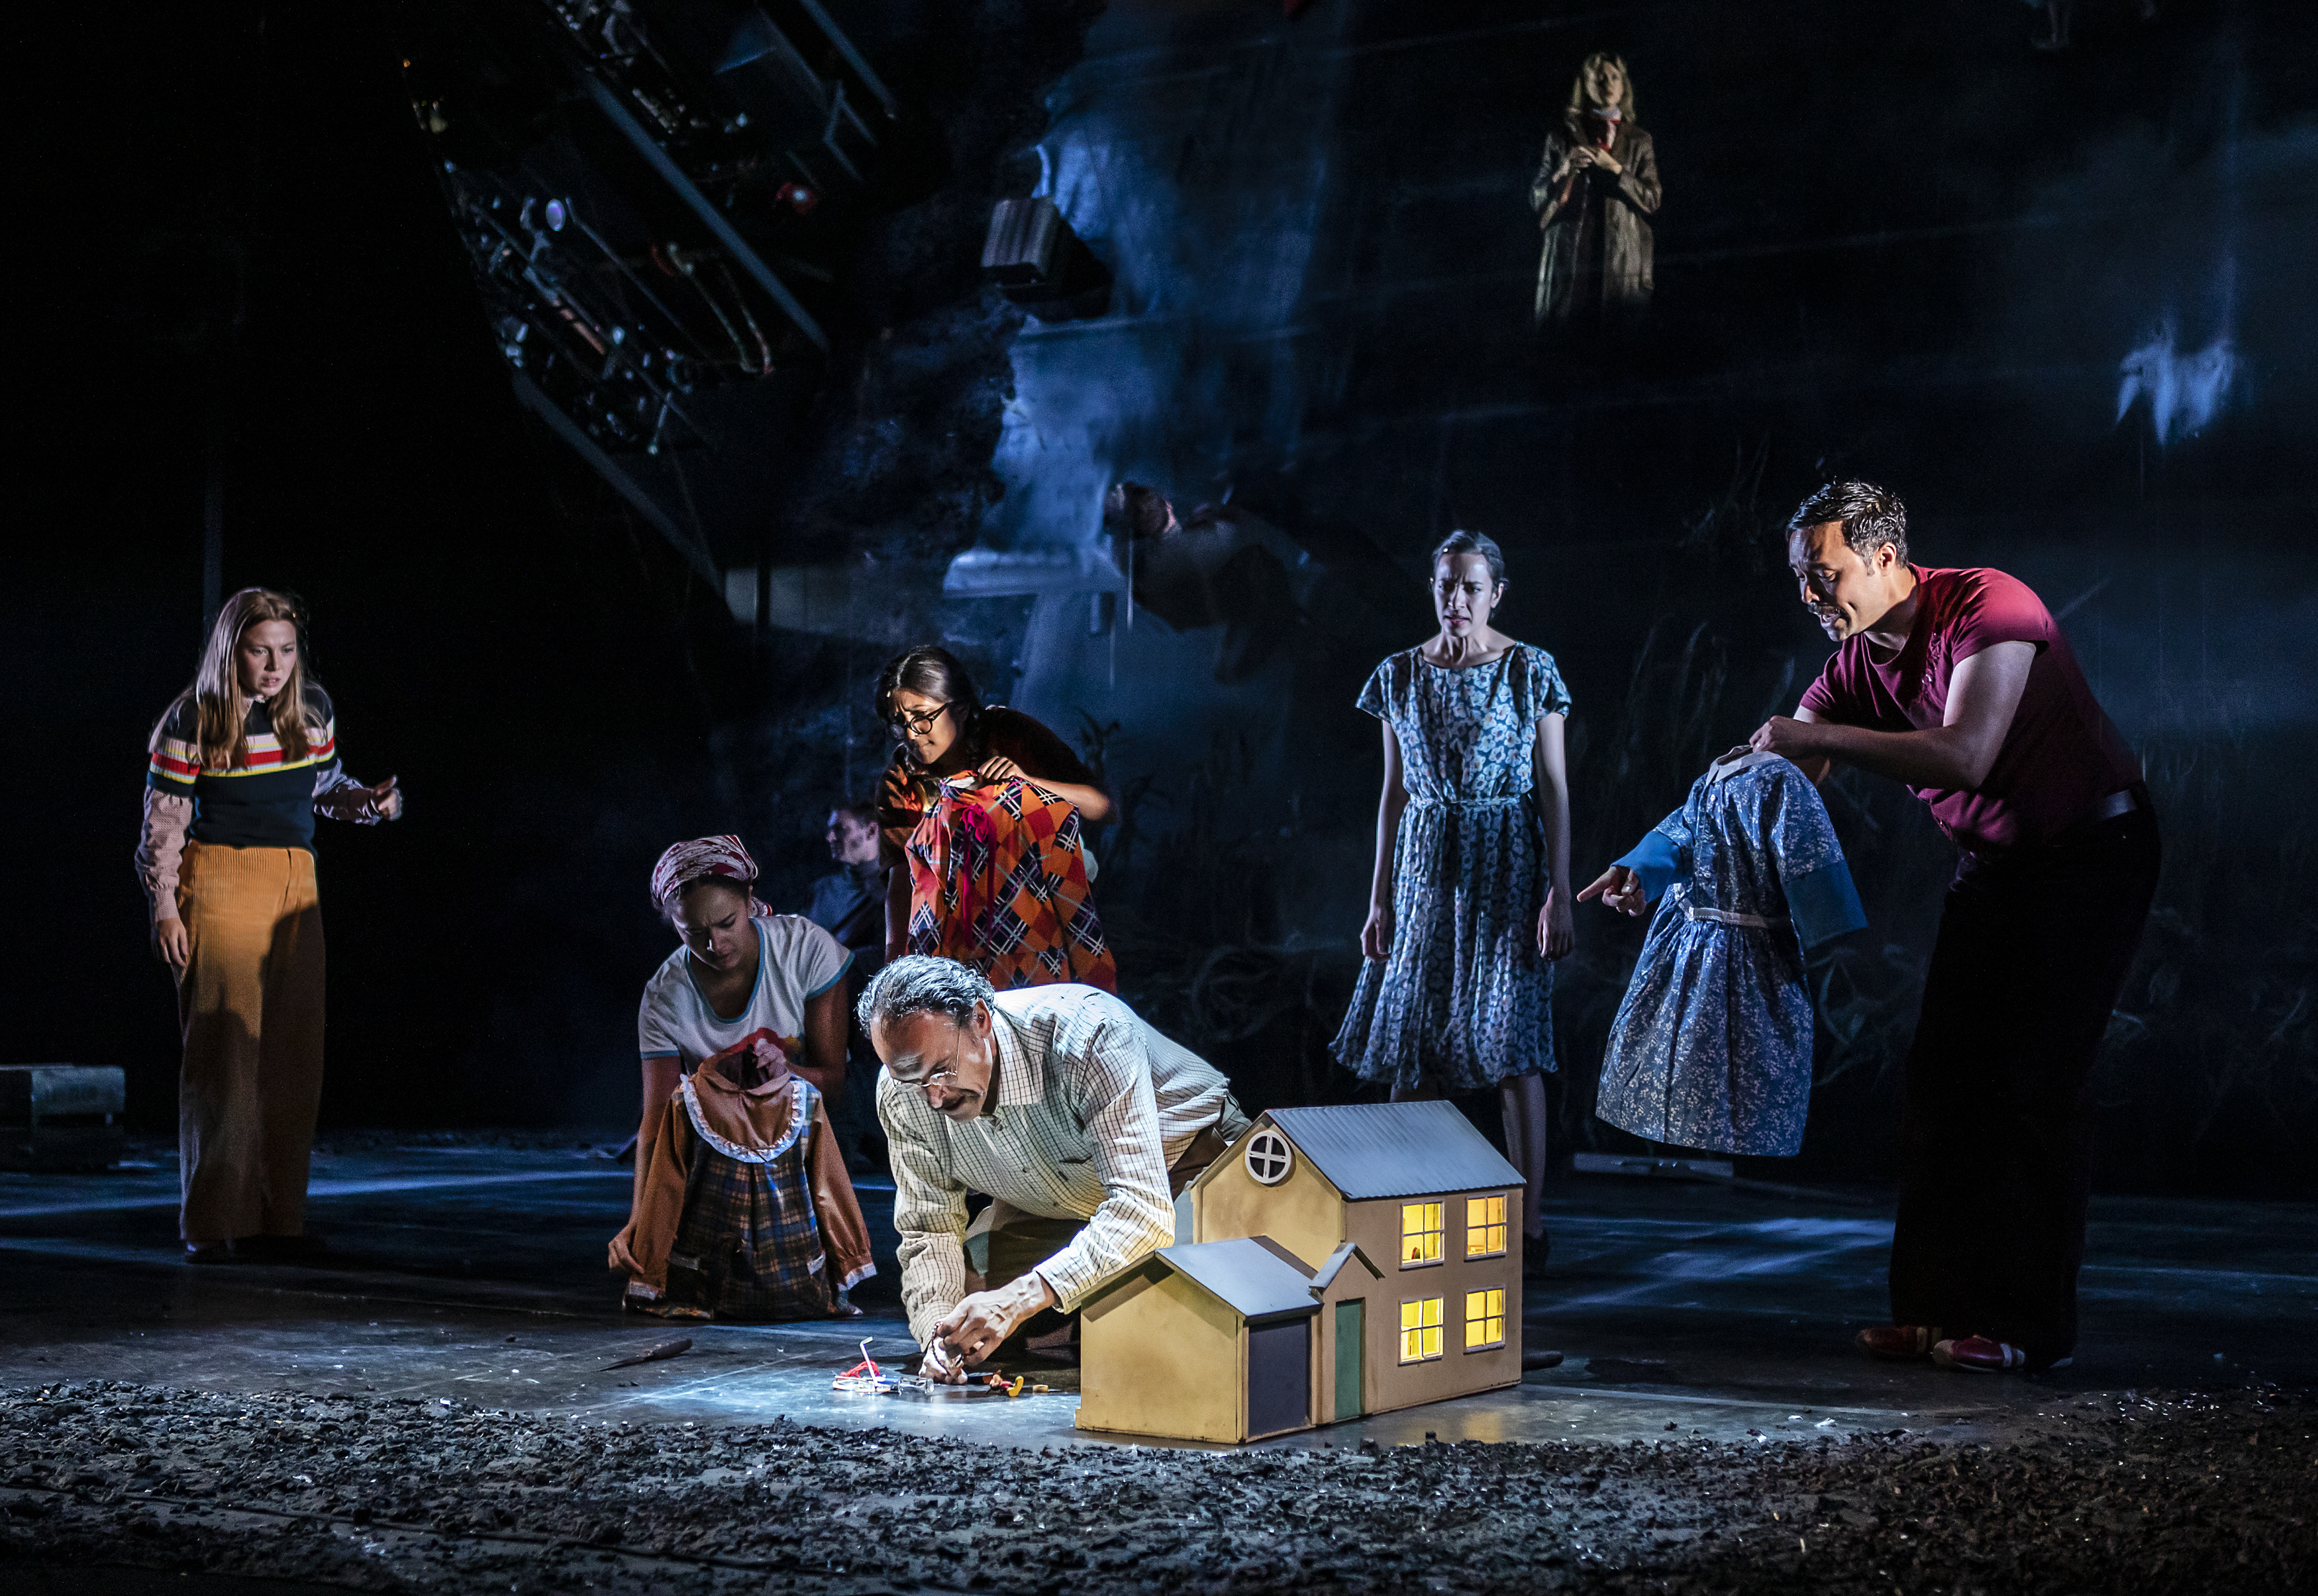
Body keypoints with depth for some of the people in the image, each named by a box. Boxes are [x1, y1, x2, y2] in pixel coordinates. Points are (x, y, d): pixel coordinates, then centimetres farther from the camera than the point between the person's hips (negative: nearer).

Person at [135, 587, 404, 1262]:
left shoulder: (312, 707, 7)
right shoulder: (193, 719, -6)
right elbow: (163, 823, -3)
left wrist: (371, 800, 1)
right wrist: (165, 910, -8)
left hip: (296, 888, 5)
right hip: (220, 884, -5)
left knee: (294, 1055, 4)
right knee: (223, 1053, -6)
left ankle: (277, 1218, 13)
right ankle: (214, 1224, 2)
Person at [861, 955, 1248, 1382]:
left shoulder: (1088, 1033, -38)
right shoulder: (902, 1095, -21)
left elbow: (1144, 1210, -44)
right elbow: (930, 1232, -11)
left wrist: (1020, 1298, -53)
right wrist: (937, 1329, -33)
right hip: (1050, 1206, 5)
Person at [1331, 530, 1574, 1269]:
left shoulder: (1531, 670, -2)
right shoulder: (1400, 675, 7)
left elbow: (1554, 787, -3)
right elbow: (1394, 793, 11)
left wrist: (1559, 894, -9)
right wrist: (1379, 898, 8)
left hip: (1506, 870, -3)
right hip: (1426, 868, 4)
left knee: (1511, 1047, -7)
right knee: (1410, 1043, 3)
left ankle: (1529, 1224, -1)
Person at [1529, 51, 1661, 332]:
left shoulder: (1640, 142, 16)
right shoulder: (1562, 137, 14)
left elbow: (1653, 200, 6)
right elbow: (1537, 201, 9)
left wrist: (1614, 169, -4)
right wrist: (1566, 170, -8)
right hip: (1571, 255, 0)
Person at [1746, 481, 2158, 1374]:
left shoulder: (1988, 606, -25)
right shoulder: (1854, 660, -2)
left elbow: (1964, 757, -36)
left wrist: (1817, 737, -34)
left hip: (2090, 856, -8)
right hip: (1993, 866, 8)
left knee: (2034, 1082, -12)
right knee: (1942, 1080, 3)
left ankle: (2032, 1326, -5)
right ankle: (1945, 1309, 11)